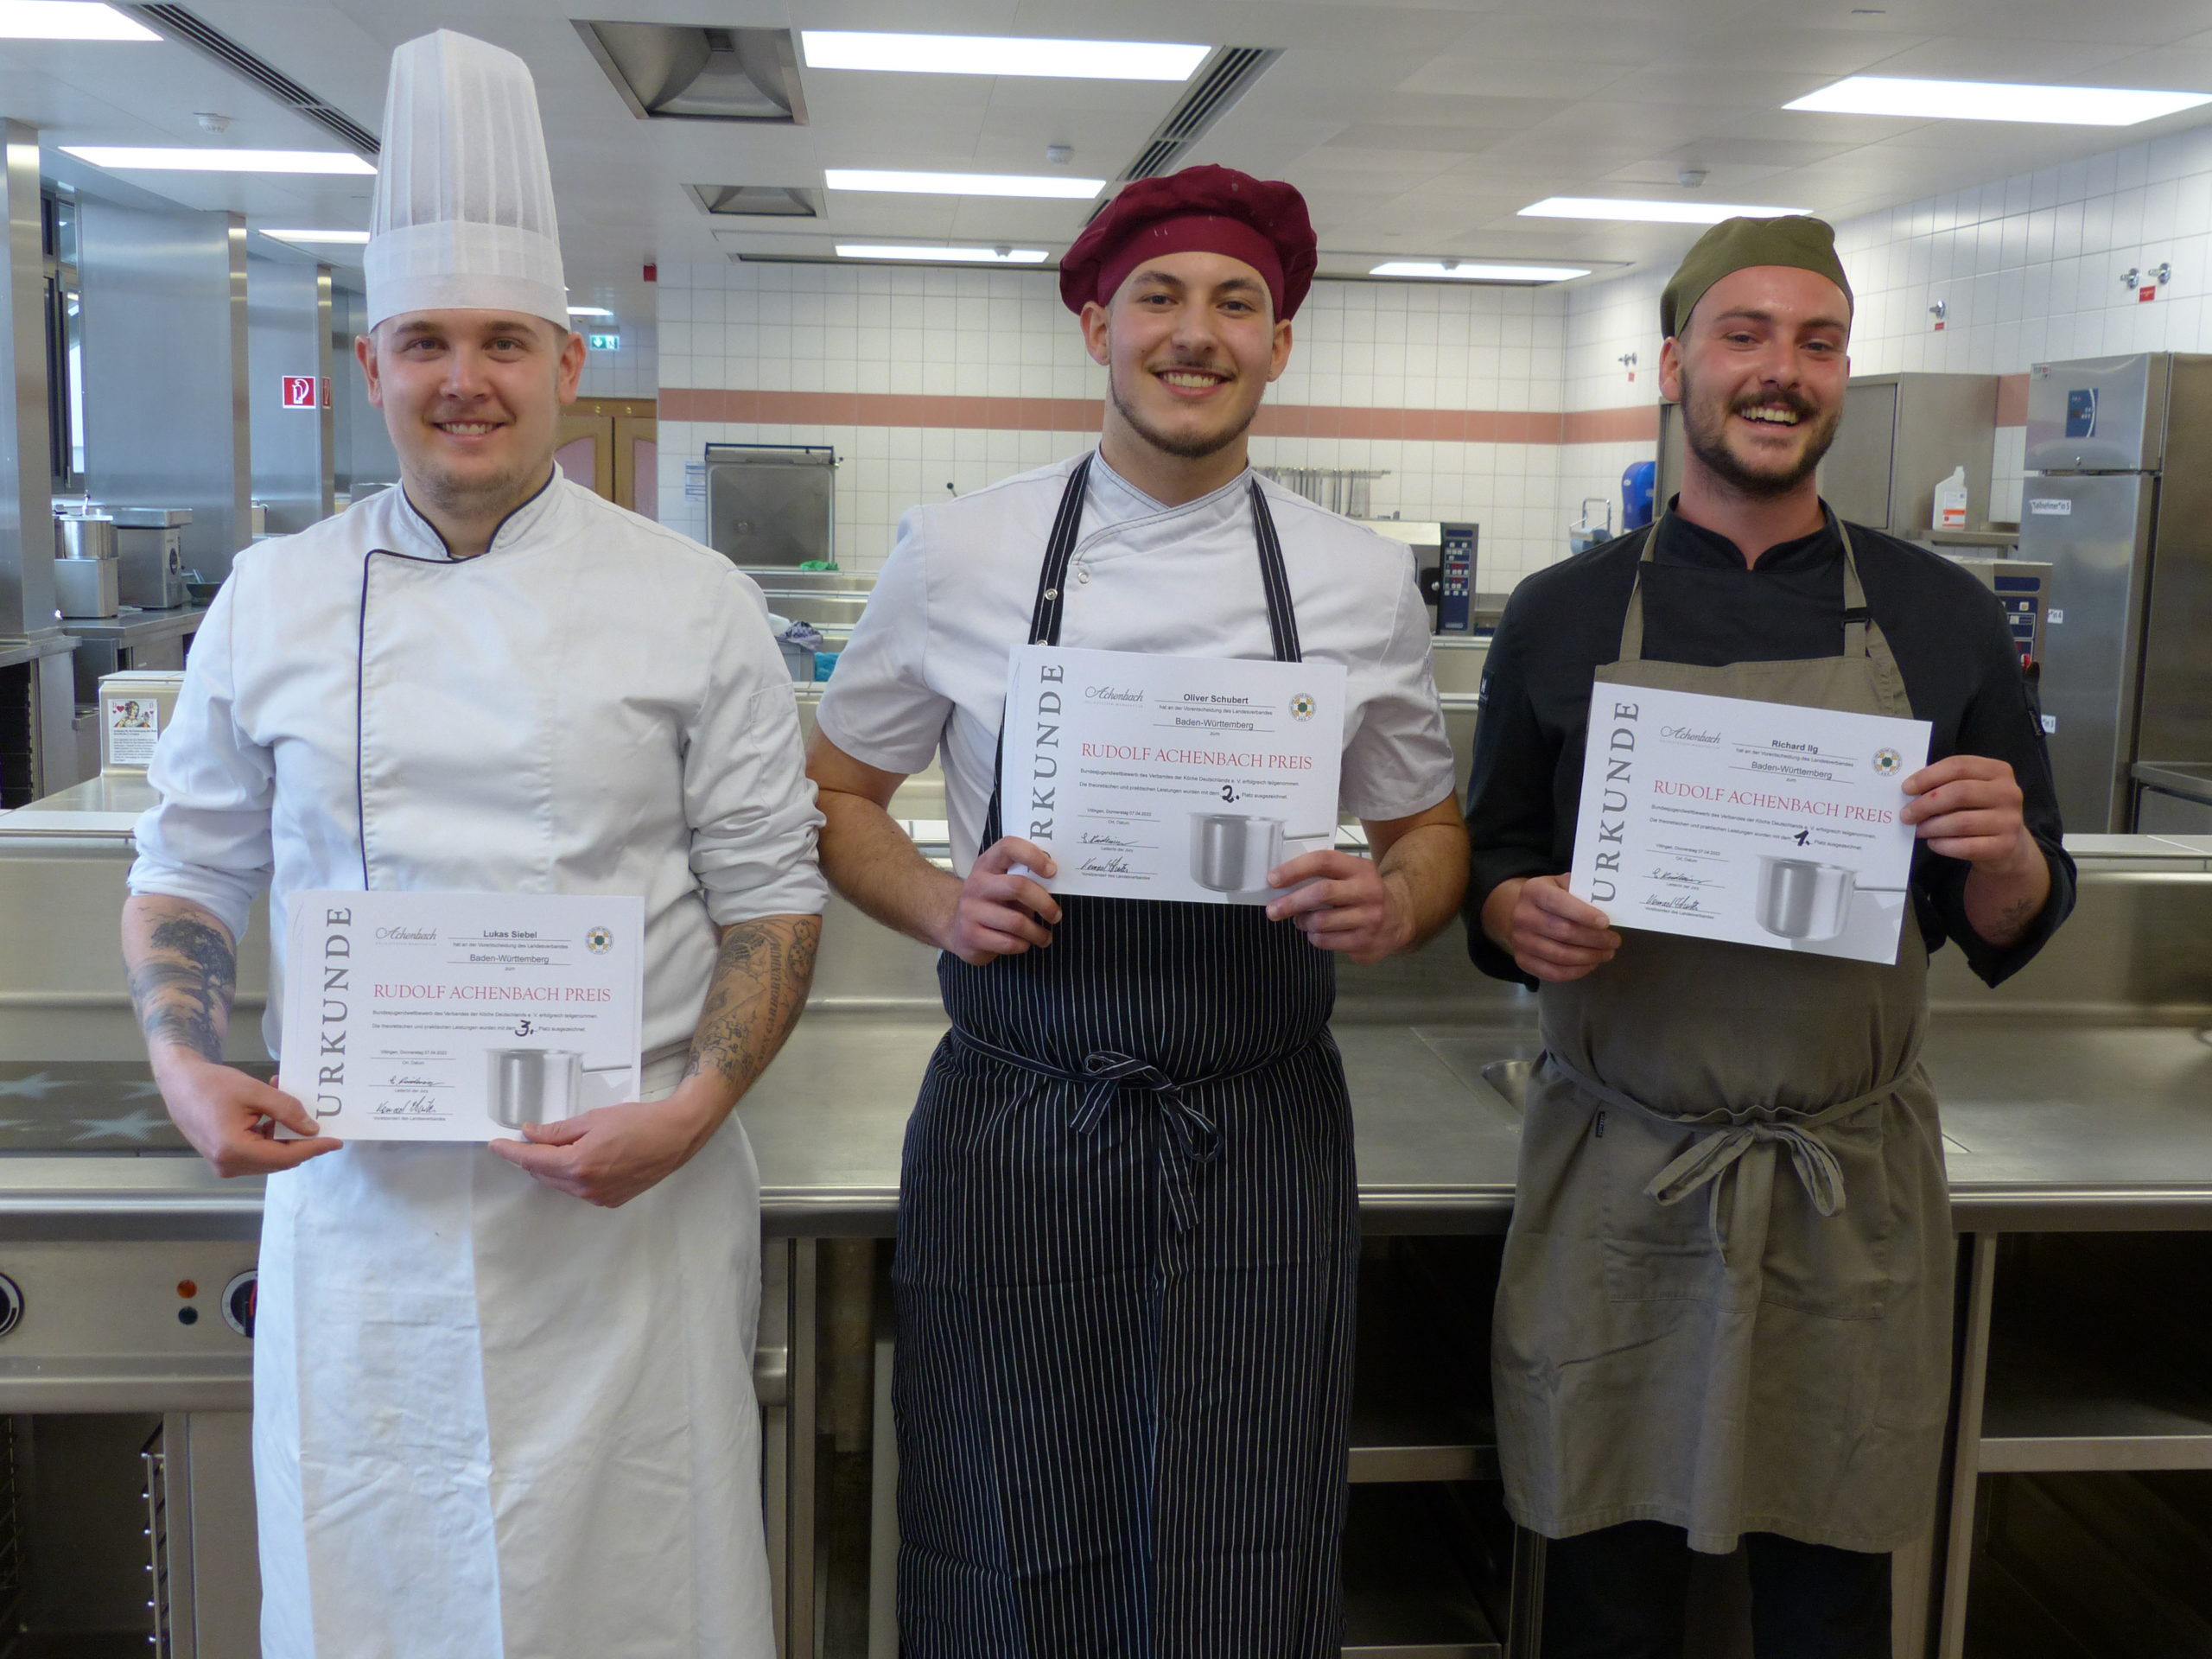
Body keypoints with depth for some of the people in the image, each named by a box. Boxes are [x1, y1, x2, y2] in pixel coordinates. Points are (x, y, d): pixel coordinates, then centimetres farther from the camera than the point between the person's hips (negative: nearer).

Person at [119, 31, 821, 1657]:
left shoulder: (692, 602, -2)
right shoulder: (275, 600, 4)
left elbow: (770, 892, -2)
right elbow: (192, 872, 12)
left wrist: (693, 1110, -14)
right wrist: (186, 1064, -5)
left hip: (626, 1200, -2)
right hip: (357, 1198, 2)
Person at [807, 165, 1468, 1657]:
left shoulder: (1365, 582, 3)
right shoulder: (959, 553, 0)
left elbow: (1429, 833, 12)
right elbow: (838, 793, 9)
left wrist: (1391, 908, -10)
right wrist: (940, 903, -11)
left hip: (1264, 1143, 1)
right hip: (1014, 1130, 0)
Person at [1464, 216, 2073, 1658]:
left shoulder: (1943, 620, 1)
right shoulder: (1563, 616, 0)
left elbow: (2011, 932, 5)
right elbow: (1490, 873, 7)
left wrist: (2005, 859, -17)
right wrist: (1517, 917, -15)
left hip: (1852, 1195, 1)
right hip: (1613, 1184, 0)